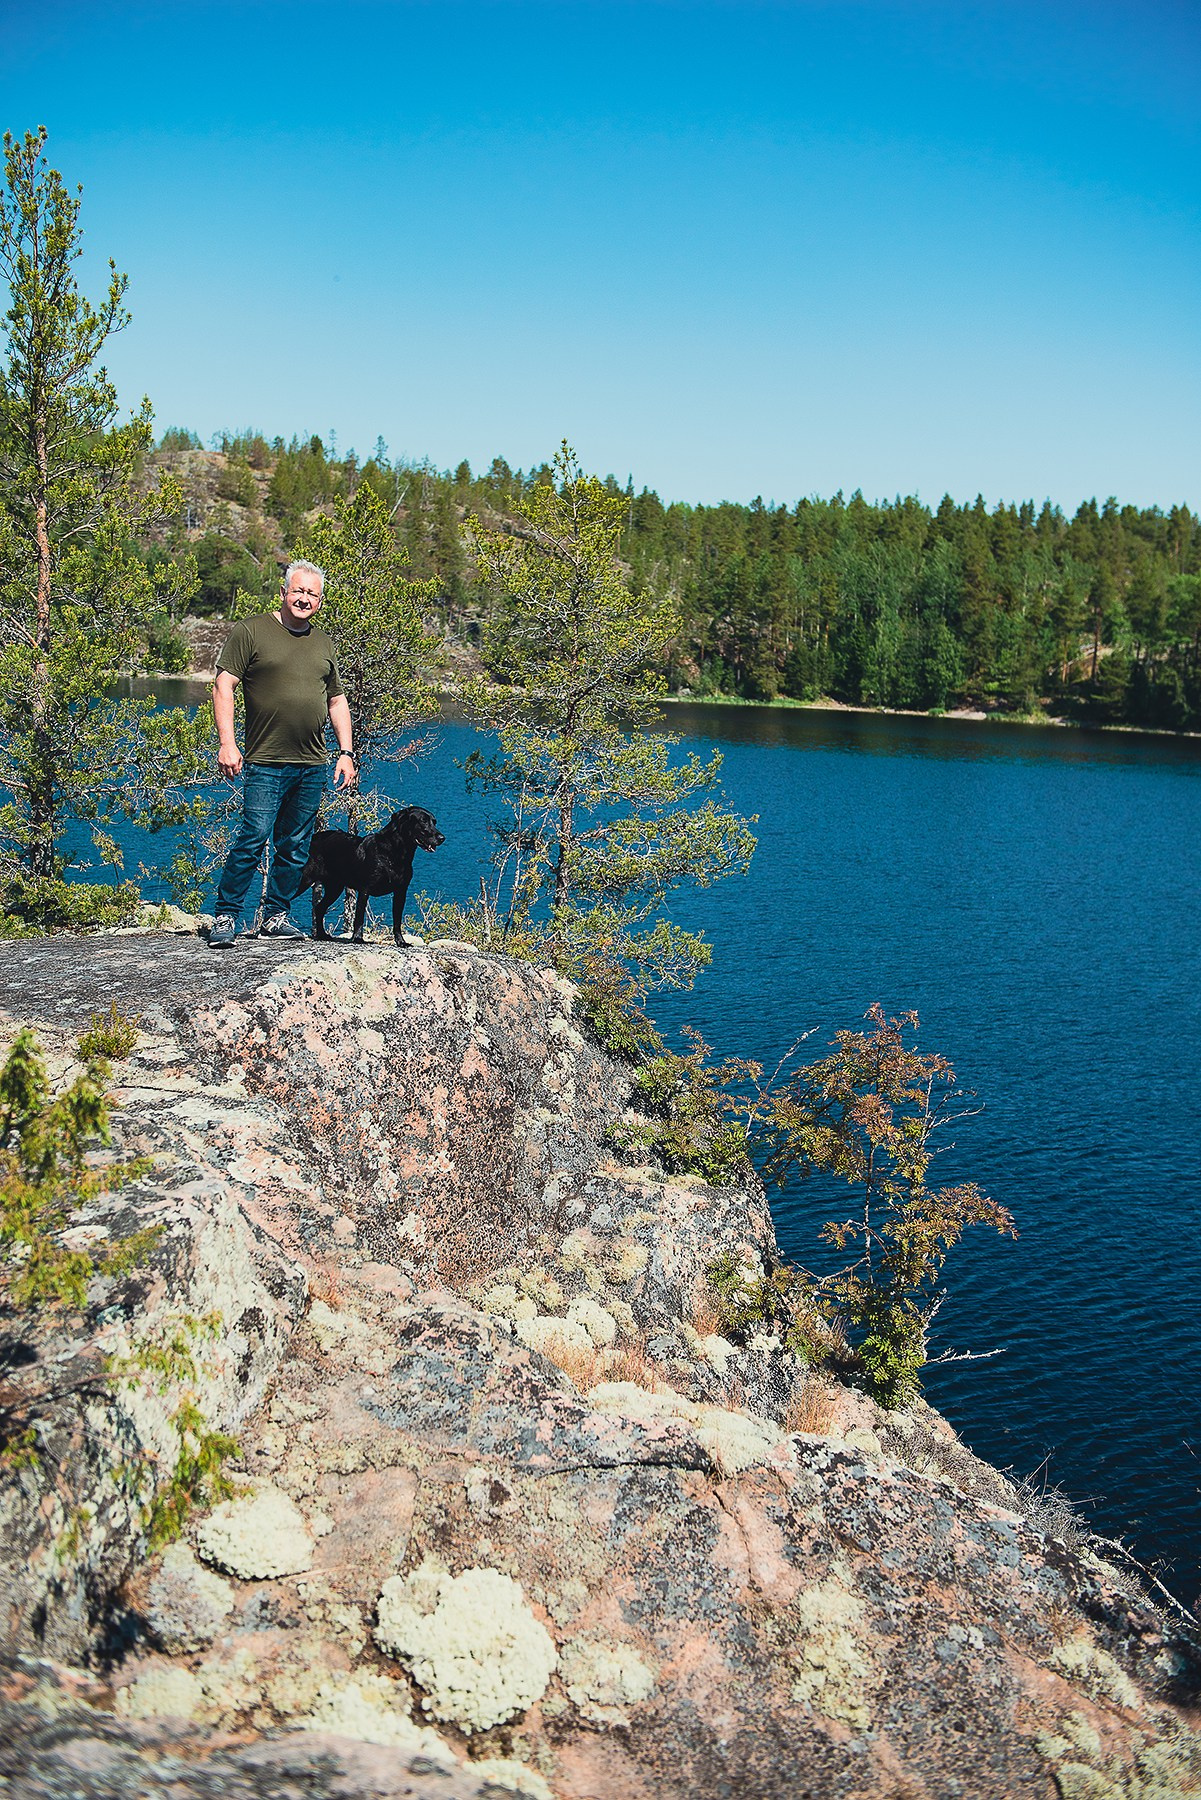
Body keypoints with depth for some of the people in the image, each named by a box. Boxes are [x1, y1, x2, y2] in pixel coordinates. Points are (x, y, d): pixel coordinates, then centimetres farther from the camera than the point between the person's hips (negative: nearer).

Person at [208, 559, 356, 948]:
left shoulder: (323, 643, 17)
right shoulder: (251, 631, 1)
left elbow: (336, 700, 22)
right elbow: (223, 685, -4)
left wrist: (346, 752, 13)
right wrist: (227, 743, -15)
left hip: (313, 767, 5)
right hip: (266, 763, -5)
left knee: (295, 848, 7)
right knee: (253, 839, -11)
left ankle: (276, 917, 16)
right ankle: (225, 917, -2)